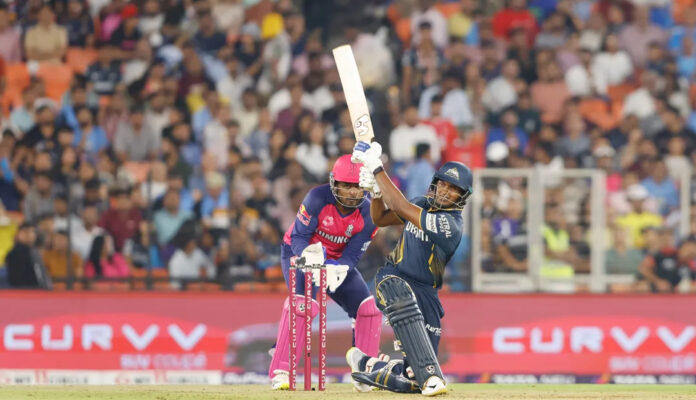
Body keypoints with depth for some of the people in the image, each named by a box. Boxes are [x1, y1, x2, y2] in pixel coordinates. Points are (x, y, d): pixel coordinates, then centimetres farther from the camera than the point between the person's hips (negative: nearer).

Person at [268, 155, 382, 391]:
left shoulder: (367, 213, -17)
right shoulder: (318, 198, -26)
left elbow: (353, 254, -18)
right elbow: (298, 237, -25)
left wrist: (338, 269, -39)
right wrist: (308, 256, -47)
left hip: (338, 261, 5)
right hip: (299, 251, -5)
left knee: (368, 307, -7)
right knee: (303, 302, -30)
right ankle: (280, 372, -28)